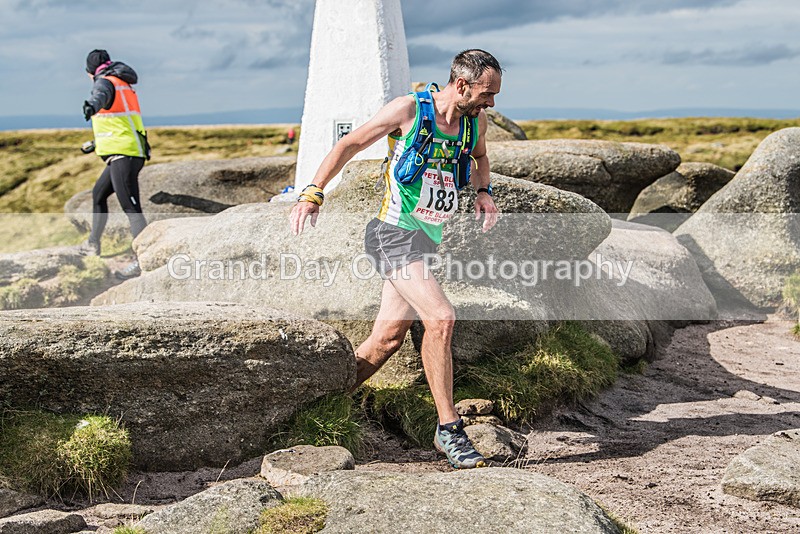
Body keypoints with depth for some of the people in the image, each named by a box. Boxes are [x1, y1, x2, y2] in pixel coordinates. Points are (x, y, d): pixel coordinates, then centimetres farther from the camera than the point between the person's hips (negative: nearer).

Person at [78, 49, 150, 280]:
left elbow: (101, 94, -34)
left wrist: (92, 104, -57)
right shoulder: (124, 85, 21)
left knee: (130, 207, -15)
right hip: (134, 152, 10)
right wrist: (97, 143, 50)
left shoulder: (105, 82, -7)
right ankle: (93, 244, 38)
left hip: (123, 155, -10)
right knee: (98, 194, 25)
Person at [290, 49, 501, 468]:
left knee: (387, 339, 7)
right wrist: (312, 194, -11)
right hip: (395, 233, -7)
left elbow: (479, 156, 29)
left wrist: (483, 191, 8)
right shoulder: (408, 110, -11)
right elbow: (350, 144, -3)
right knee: (440, 319, -22)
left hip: (427, 240, 7)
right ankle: (448, 429, -12)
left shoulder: (475, 122, 6)